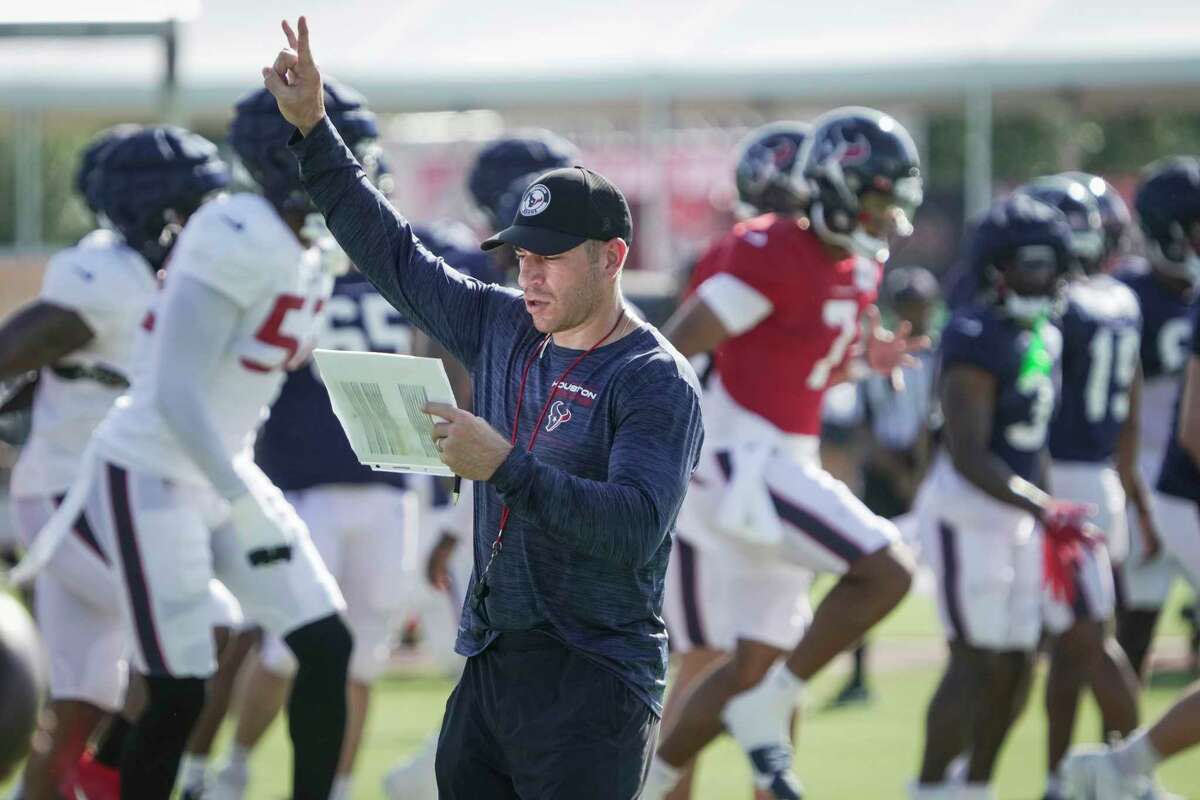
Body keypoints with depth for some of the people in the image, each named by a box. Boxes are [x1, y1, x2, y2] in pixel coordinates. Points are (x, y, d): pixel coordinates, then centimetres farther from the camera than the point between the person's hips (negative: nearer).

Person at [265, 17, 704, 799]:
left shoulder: (657, 382, -11)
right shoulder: (503, 330, 12)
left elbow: (635, 527, -24)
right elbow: (394, 251, 19)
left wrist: (507, 467, -31)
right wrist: (312, 129, 15)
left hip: (592, 683, -7)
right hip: (488, 667, 7)